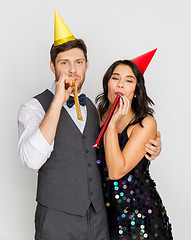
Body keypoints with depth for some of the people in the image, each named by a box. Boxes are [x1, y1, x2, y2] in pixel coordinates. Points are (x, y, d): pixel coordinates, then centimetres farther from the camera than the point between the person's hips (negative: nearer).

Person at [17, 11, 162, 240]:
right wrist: (57, 102, -24)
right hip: (57, 220, -5)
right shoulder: (34, 107, -8)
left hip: (98, 218, 6)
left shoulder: (92, 108, 11)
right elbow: (32, 160, -25)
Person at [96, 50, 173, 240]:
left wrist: (113, 124, -24)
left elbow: (116, 171, -22)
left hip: (139, 211, -4)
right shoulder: (98, 115, 0)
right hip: (104, 208, 4)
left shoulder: (146, 123, -15)